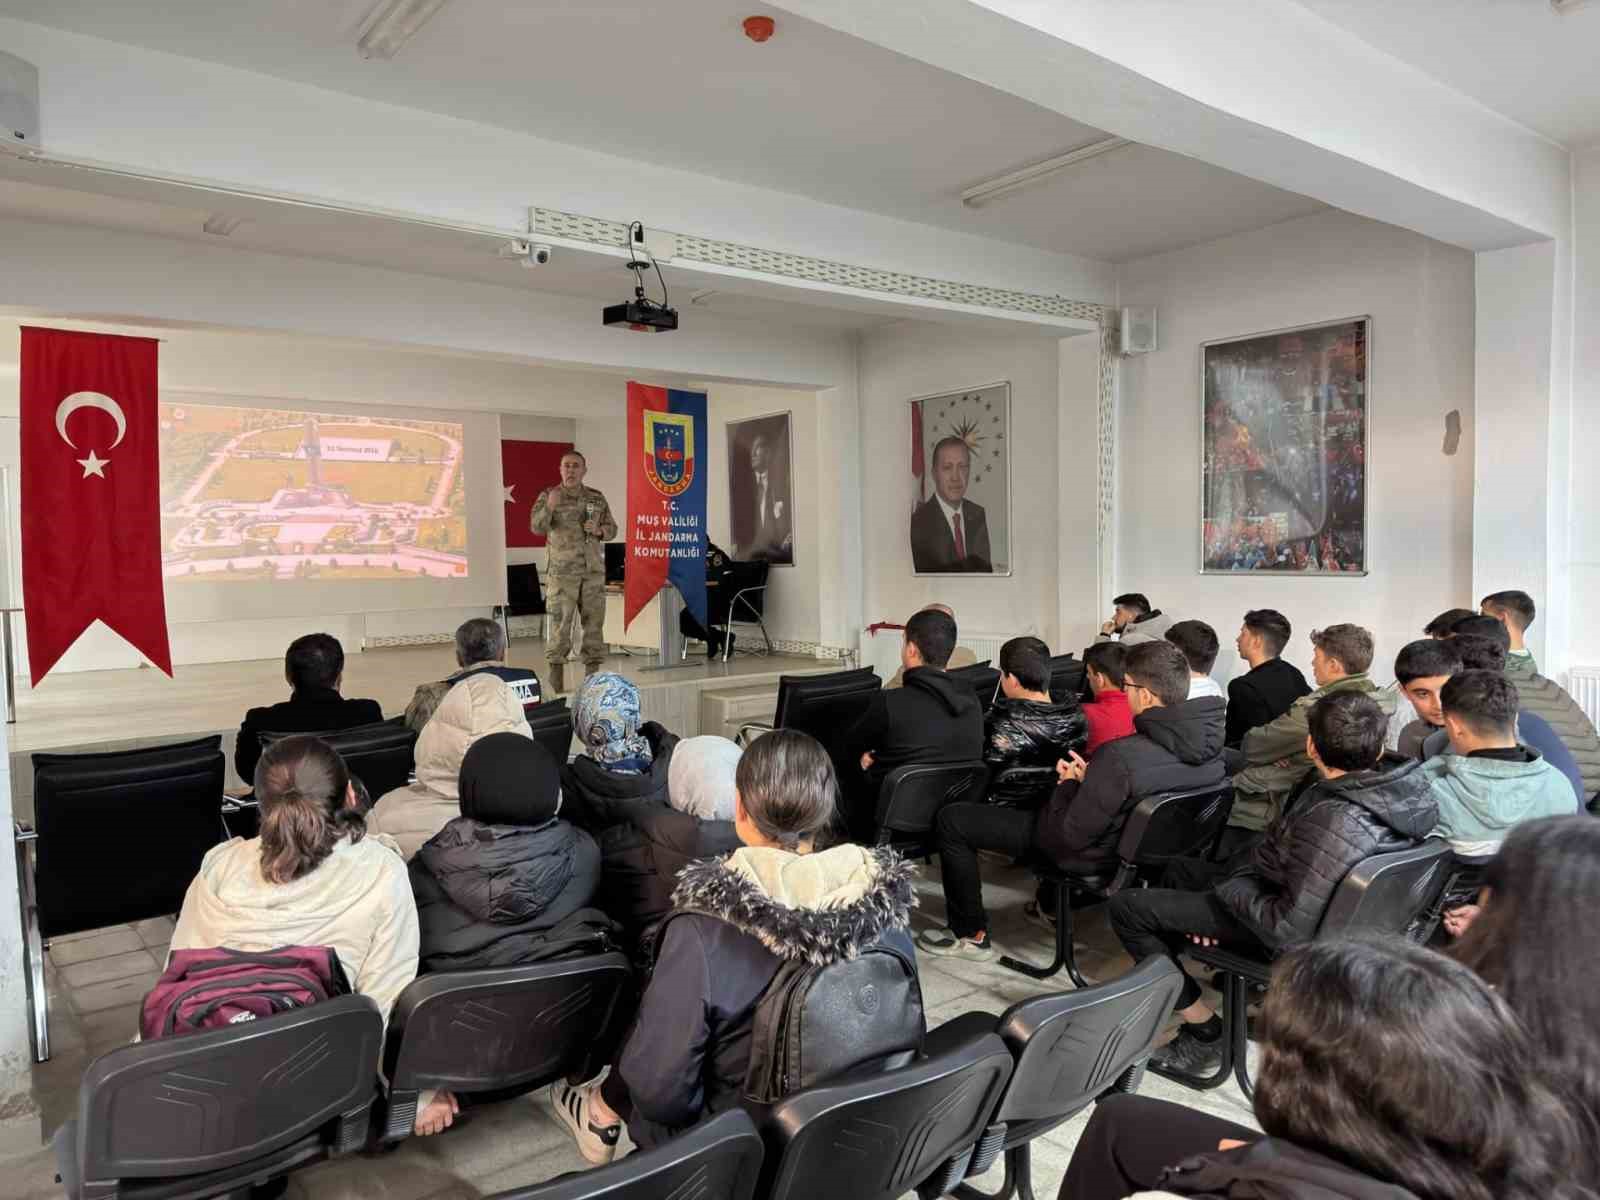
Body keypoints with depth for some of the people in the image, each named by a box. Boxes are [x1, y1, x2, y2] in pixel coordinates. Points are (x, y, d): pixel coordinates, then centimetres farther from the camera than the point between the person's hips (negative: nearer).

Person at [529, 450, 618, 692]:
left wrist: (599, 530, -7)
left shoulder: (597, 497, 10)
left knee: (594, 623, 5)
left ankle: (592, 677, 14)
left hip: (594, 570, 3)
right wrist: (549, 507, -30)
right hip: (561, 571, -3)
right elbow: (536, 527, -12)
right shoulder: (548, 496, 1)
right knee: (560, 624, -4)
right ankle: (556, 682, 3)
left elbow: (612, 528, 15)